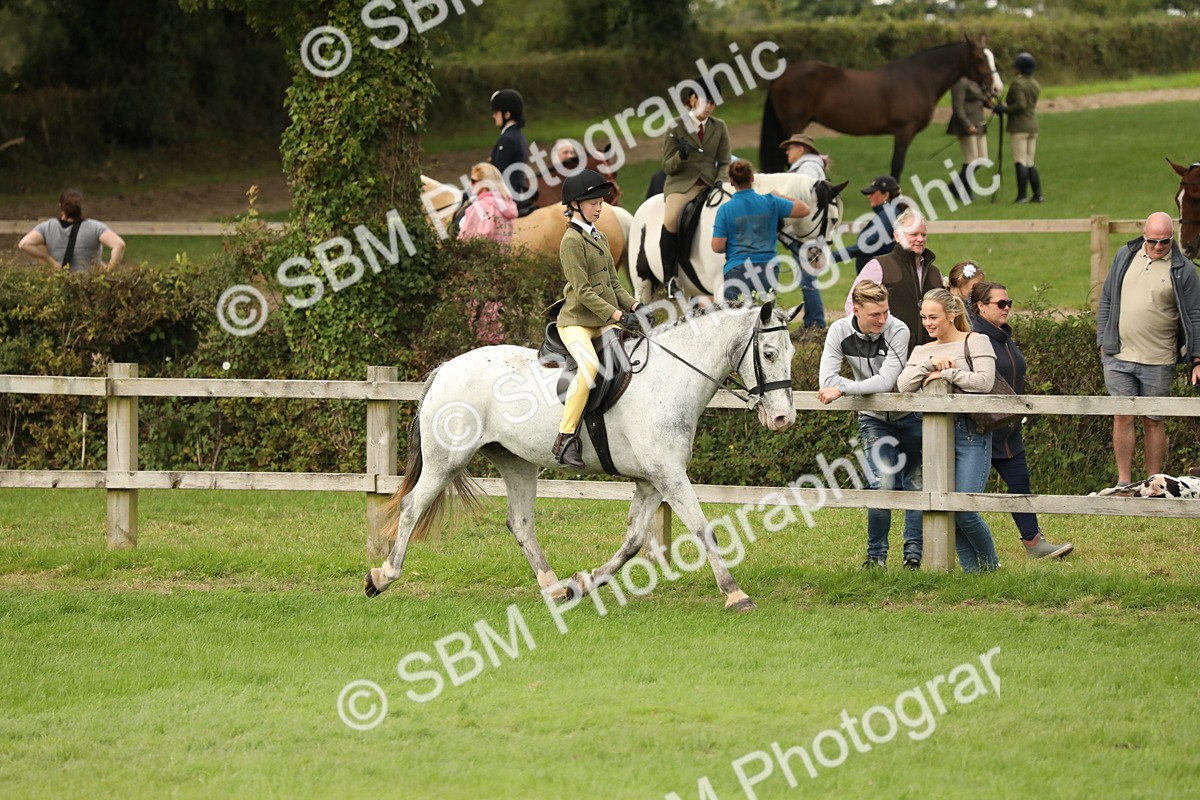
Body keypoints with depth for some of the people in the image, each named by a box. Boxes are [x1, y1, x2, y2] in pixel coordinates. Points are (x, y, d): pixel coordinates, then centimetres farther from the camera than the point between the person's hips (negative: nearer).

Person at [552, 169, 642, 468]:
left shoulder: (598, 238, 17)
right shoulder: (572, 241, -9)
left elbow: (613, 283, 19)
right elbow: (583, 291, -16)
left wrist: (633, 306, 2)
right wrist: (617, 315, -21)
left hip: (605, 321, 9)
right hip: (576, 320, -9)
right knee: (590, 365, -34)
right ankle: (565, 438, -33)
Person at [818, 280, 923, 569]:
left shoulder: (898, 331, -22)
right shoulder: (840, 331, -15)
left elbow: (885, 382, -29)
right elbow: (827, 380, -21)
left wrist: (844, 389, -31)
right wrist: (869, 388, -25)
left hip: (908, 415, 0)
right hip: (873, 418, 0)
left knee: (915, 486, 3)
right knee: (883, 484, -14)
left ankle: (914, 554, 13)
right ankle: (876, 554, 0)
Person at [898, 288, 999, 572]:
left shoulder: (975, 342, 2)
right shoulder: (922, 352, 18)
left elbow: (984, 381, -14)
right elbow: (904, 384, 1)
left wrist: (945, 373, -8)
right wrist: (930, 364, -12)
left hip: (970, 434, -6)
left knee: (964, 510, -13)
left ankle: (990, 563, 10)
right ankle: (972, 569, 12)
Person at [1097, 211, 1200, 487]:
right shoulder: (1125, 257, 7)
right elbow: (1107, 300, 15)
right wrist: (1103, 341, 10)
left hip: (1158, 361, -2)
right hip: (1118, 357, 2)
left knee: (1153, 421, 5)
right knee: (1122, 417, 1)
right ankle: (1123, 482, 8)